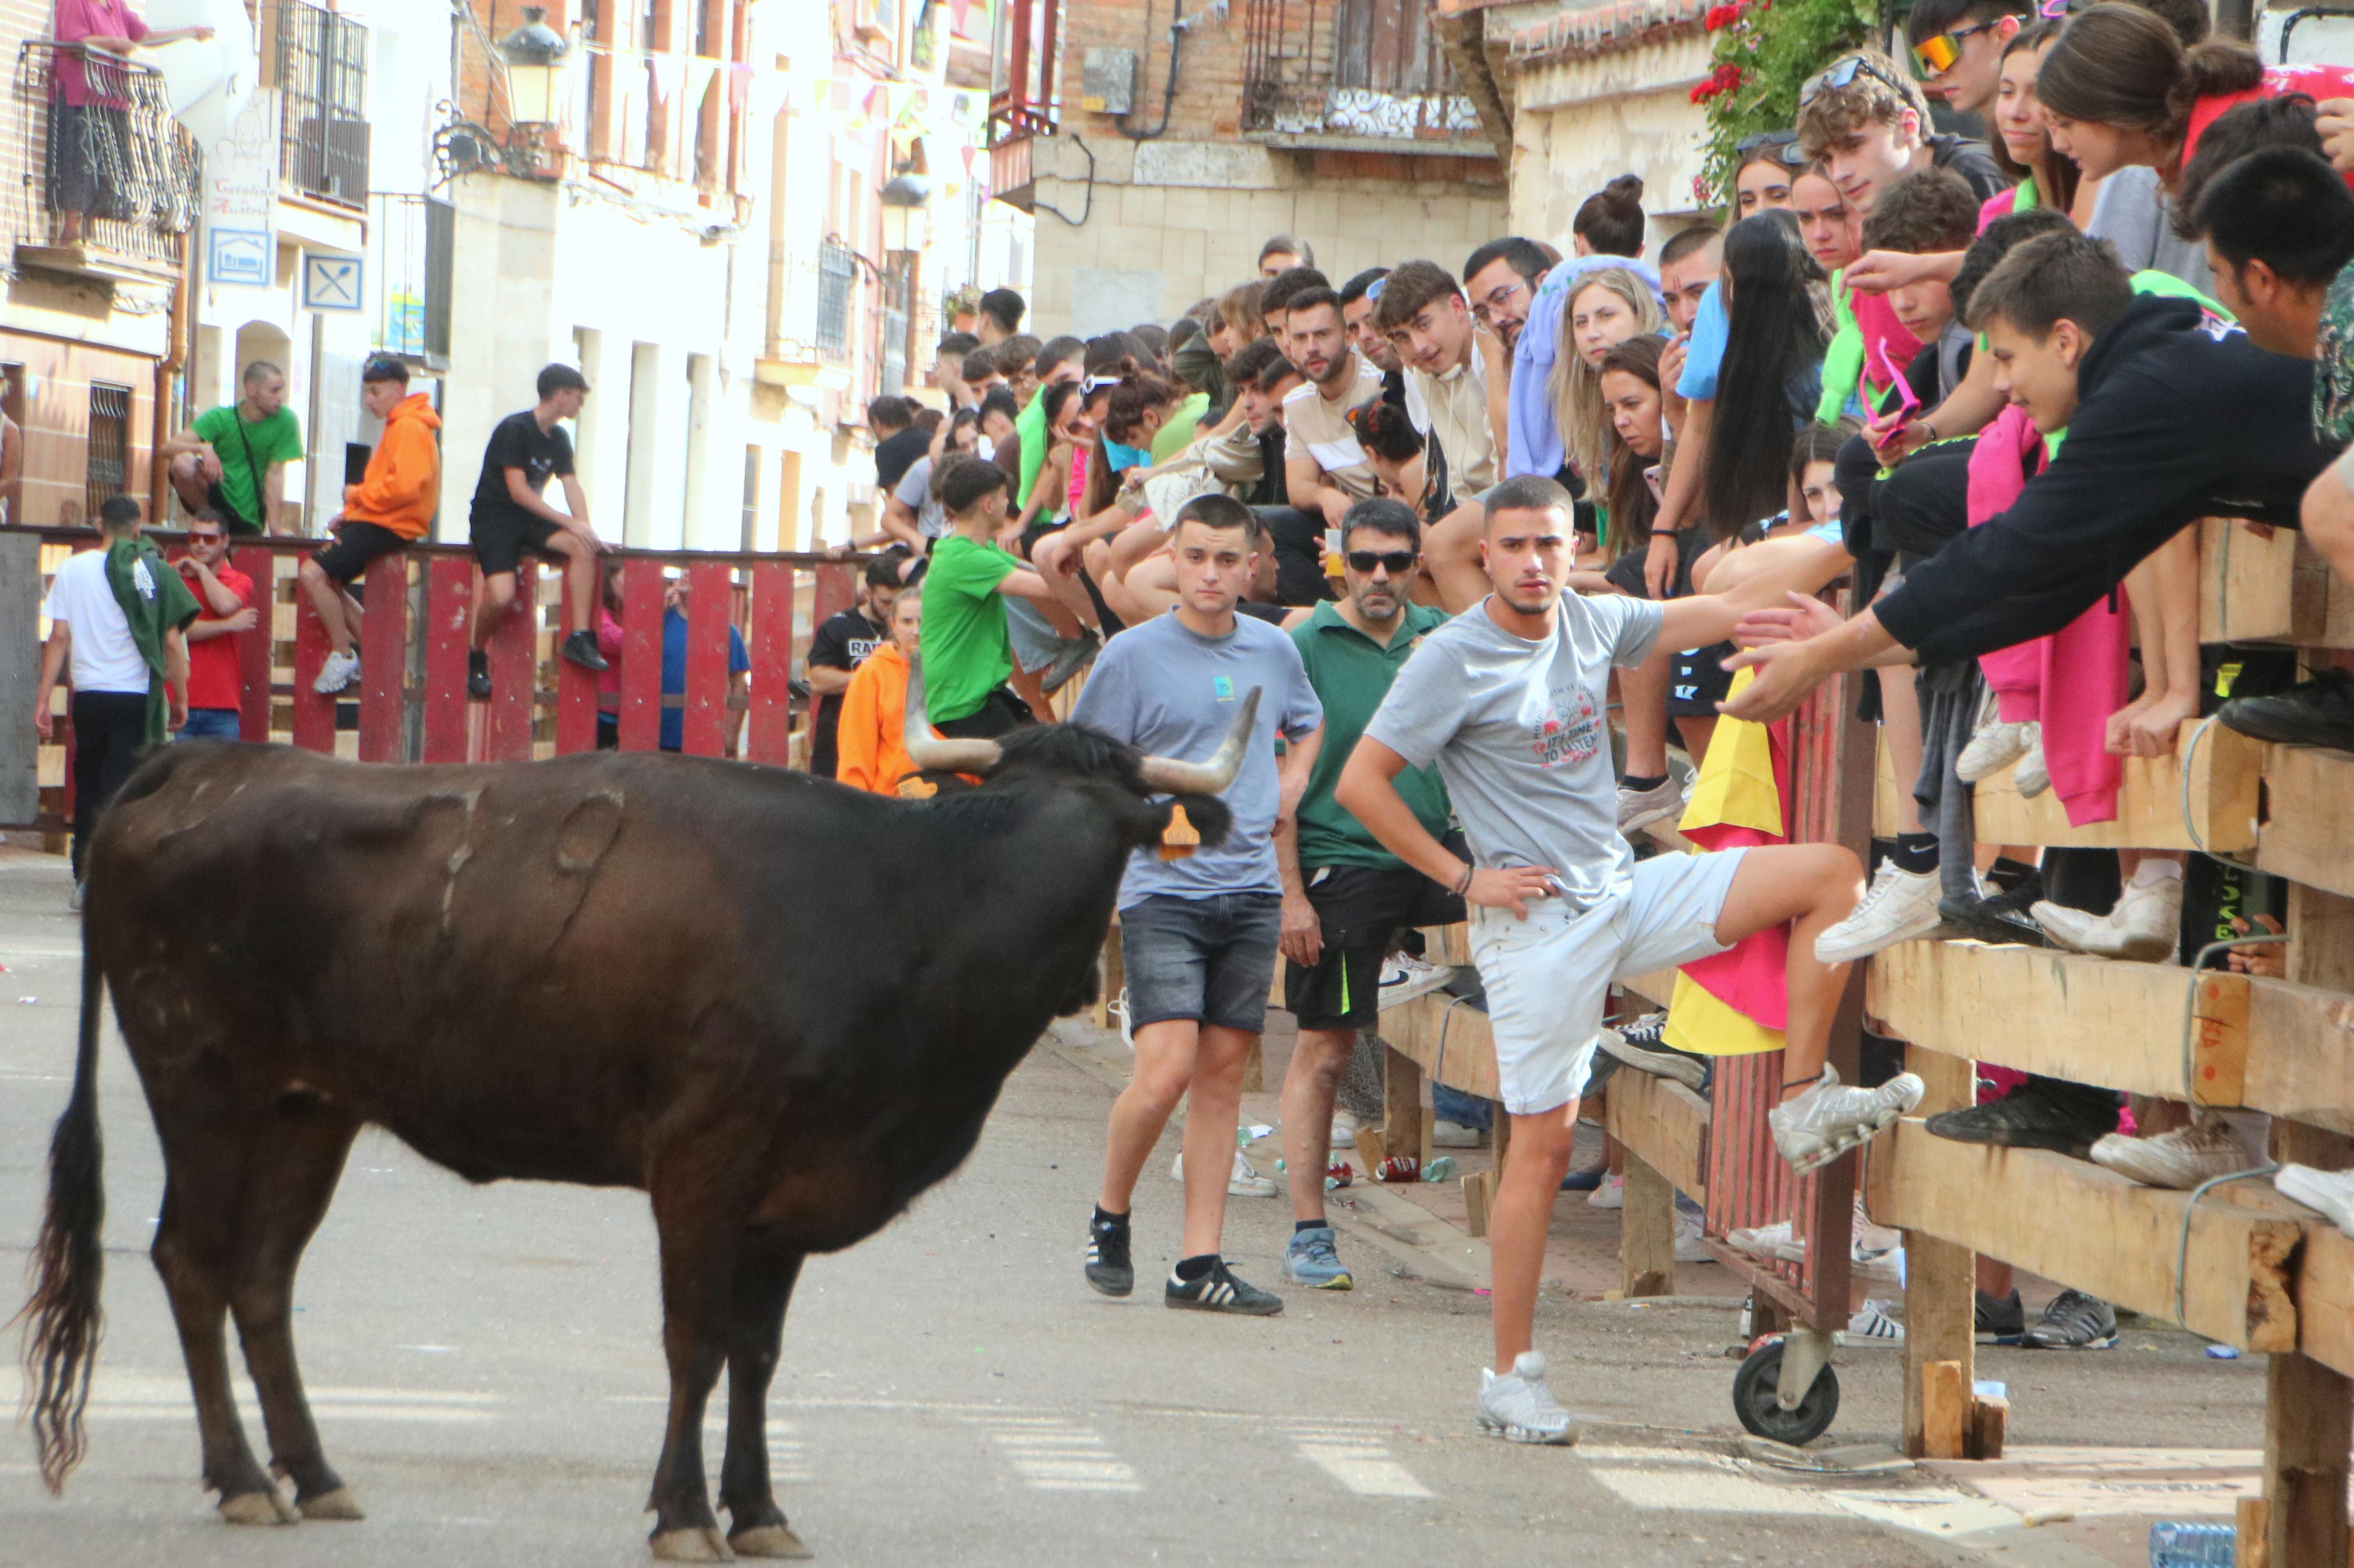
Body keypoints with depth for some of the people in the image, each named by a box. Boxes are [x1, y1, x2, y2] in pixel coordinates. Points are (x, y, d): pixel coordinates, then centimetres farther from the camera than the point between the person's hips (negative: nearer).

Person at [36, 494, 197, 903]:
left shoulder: (73, 569, 2)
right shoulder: (155, 572, -3)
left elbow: (58, 638, 0)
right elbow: (172, 643, -4)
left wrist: (43, 699, 4)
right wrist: (180, 699, 6)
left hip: (88, 696, 2)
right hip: (137, 696, -2)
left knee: (88, 788, 14)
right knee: (121, 790, -2)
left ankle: (84, 880, 17)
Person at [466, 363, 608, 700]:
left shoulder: (559, 440, 12)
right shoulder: (514, 429, -14)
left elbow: (572, 486, 6)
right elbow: (518, 491, -19)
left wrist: (586, 529, -12)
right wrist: (570, 523, -22)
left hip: (529, 521, 7)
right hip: (494, 520, -7)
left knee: (583, 547, -22)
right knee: (502, 596, -29)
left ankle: (580, 637, -21)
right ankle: (476, 656, 0)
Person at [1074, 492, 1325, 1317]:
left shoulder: (1274, 651, 9)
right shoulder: (1133, 655, -4)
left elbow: (1308, 724, 30)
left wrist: (1290, 785, 12)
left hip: (1252, 889, 5)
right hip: (1163, 887, -5)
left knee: (1223, 1072, 4)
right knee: (1165, 1071, -15)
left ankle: (1199, 1264, 7)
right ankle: (1109, 1219, 9)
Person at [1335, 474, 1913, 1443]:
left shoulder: (1591, 621, 7)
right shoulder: (1453, 660, -11)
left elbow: (1721, 612, 20)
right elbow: (1360, 785, -11)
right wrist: (1462, 879, -9)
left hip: (1627, 890, 6)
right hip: (1538, 920, -6)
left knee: (1831, 874, -5)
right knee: (1545, 1143, -5)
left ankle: (1805, 1102, 0)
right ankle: (1510, 1378, 3)